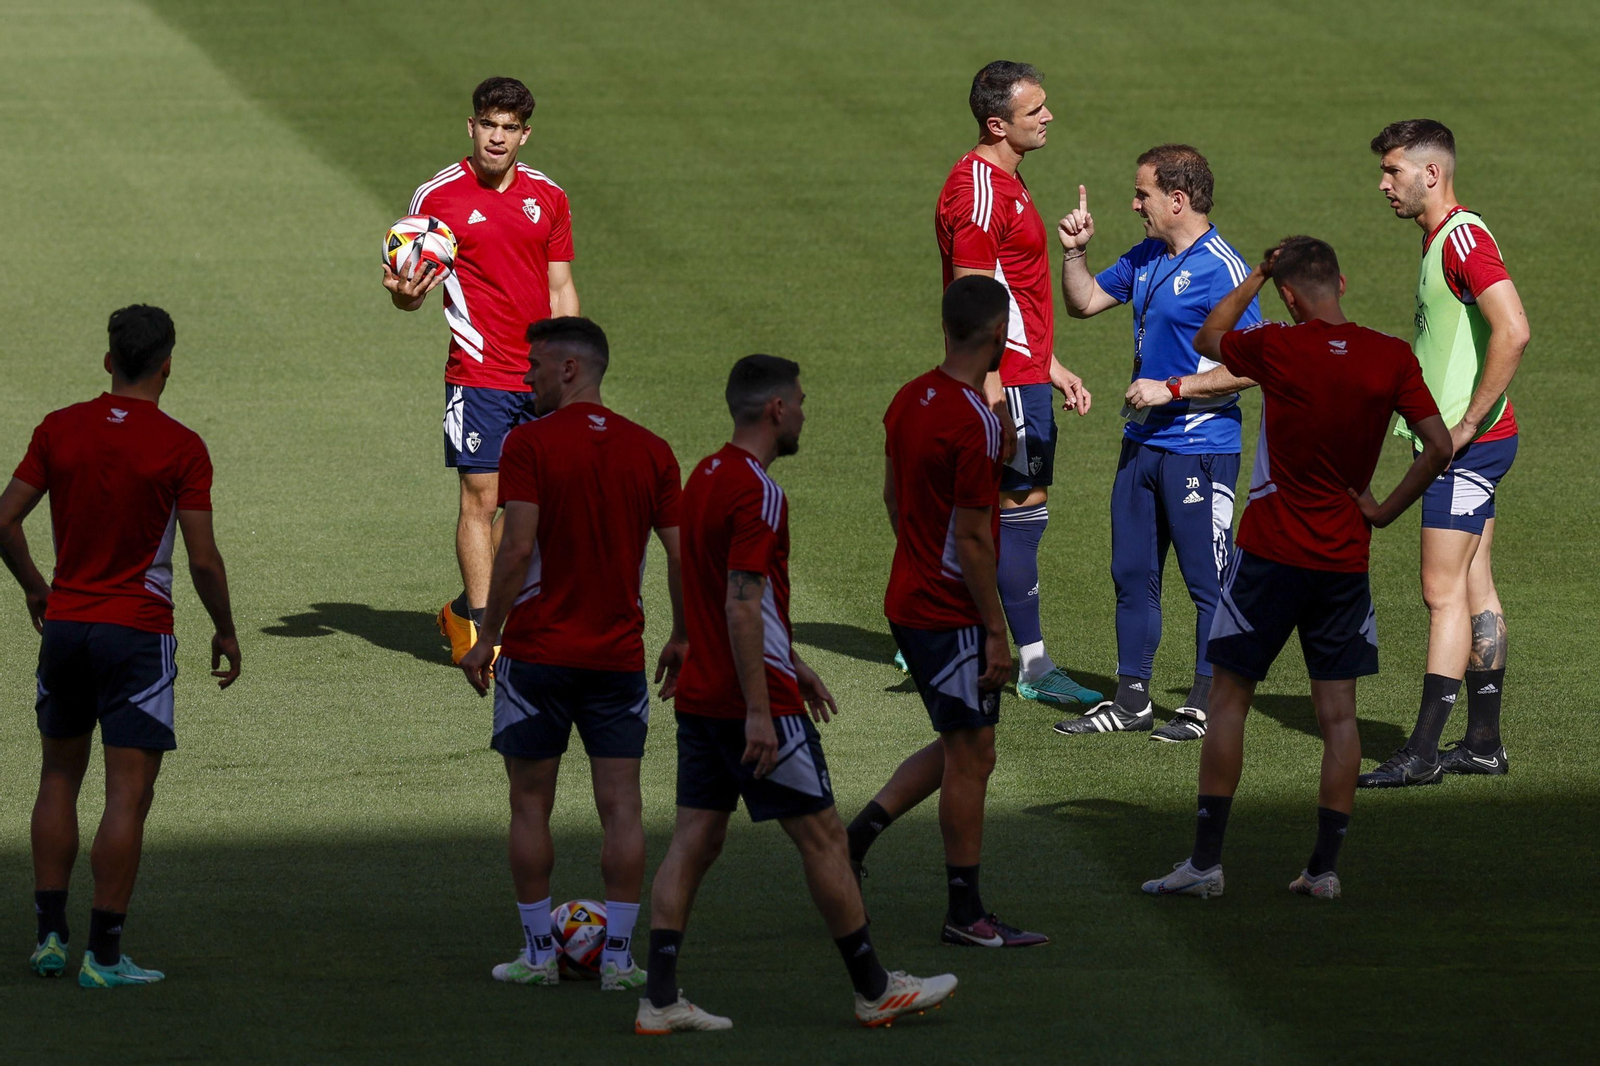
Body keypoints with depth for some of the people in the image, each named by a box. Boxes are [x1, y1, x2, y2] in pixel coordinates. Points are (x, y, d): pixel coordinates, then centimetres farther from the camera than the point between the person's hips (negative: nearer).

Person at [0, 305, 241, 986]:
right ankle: (103, 956, -3)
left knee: (59, 777, 18)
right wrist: (225, 631, 4)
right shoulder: (180, 447, -10)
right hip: (138, 631, -4)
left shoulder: (59, 430, 1)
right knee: (128, 795, -1)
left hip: (64, 623, 4)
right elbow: (203, 558, -11)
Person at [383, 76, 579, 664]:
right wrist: (405, 295, -19)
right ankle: (479, 628, -4)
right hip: (479, 374, -4)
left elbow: (561, 291, 14)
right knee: (480, 498, -8)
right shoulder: (436, 196, -3)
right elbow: (413, 289, 4)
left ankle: (465, 610, 23)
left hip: (540, 375, 4)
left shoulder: (549, 197, 9)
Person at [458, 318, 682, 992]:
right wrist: (681, 637, 16)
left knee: (530, 804, 7)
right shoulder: (649, 451, 4)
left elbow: (518, 547, -15)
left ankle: (538, 954, 8)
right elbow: (680, 552, 3)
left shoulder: (530, 444, -8)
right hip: (619, 656, 3)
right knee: (621, 805, 3)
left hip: (538, 652, -3)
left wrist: (486, 637, -7)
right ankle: (618, 957, 1)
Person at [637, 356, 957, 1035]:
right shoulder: (756, 493, -17)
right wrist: (758, 711, -23)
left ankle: (660, 1001, 0)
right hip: (755, 700, -9)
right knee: (821, 836, 2)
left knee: (694, 841, 6)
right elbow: (742, 606, -23)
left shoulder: (705, 478, 13)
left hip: (699, 697, 9)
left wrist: (791, 665, 30)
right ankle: (874, 990, 10)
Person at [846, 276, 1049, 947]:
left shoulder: (909, 400, 5)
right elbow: (972, 539, -20)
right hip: (953, 613, -9)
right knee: (969, 757, 1)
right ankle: (965, 913, 7)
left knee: (962, 749, 19)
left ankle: (855, 836, 13)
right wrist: (996, 632, -15)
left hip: (909, 601, 9)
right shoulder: (975, 424, -21)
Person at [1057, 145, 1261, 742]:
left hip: (1200, 450, -9)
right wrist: (1074, 251, 7)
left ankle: (1209, 705, 8)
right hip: (1142, 442, 9)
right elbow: (1084, 303, 24)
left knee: (1208, 580, 0)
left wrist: (1172, 389, -18)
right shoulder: (1145, 260, 11)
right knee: (1132, 574, 12)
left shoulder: (1222, 269, -14)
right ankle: (1132, 700, 20)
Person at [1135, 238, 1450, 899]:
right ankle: (1325, 867, 5)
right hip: (1346, 559, 3)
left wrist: (1258, 275, 16)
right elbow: (1440, 446, -5)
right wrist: (1385, 510, 3)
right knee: (1338, 713, 6)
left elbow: (1207, 339, 11)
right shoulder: (1391, 358, -4)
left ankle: (1205, 862, 4)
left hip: (1272, 553, -3)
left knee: (1229, 699, 6)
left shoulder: (1278, 349, -10)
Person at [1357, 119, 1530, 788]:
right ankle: (1484, 741, 15)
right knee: (1473, 588, 11)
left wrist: (1467, 424, -21)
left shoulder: (1464, 238, -16)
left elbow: (1513, 332, -27)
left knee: (1444, 591, -9)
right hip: (1456, 441, 10)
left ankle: (1423, 752, -10)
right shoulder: (1442, 241, 16)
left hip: (1471, 445, -10)